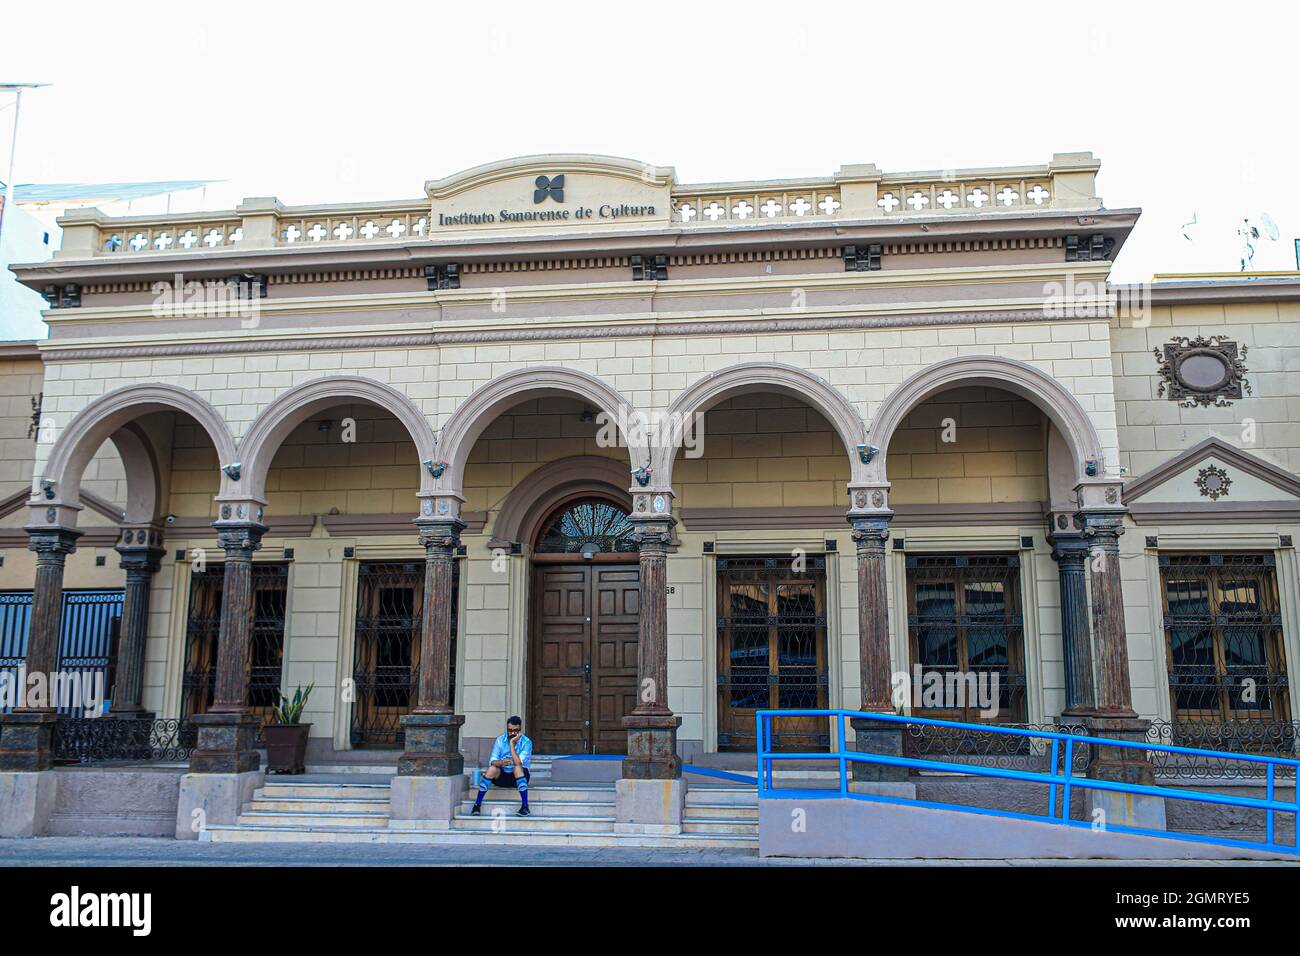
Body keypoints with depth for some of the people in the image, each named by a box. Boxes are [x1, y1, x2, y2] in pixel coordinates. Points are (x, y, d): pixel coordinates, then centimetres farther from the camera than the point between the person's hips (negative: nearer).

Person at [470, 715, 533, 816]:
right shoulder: (500, 740, -3)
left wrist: (512, 743, -27)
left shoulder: (526, 742, -13)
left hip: (519, 777, -2)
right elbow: (492, 761, -11)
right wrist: (501, 762, -33)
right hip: (501, 776, 2)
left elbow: (518, 763, -25)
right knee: (492, 769, -28)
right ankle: (477, 804, -23)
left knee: (517, 768, -34)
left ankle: (525, 806, -34)